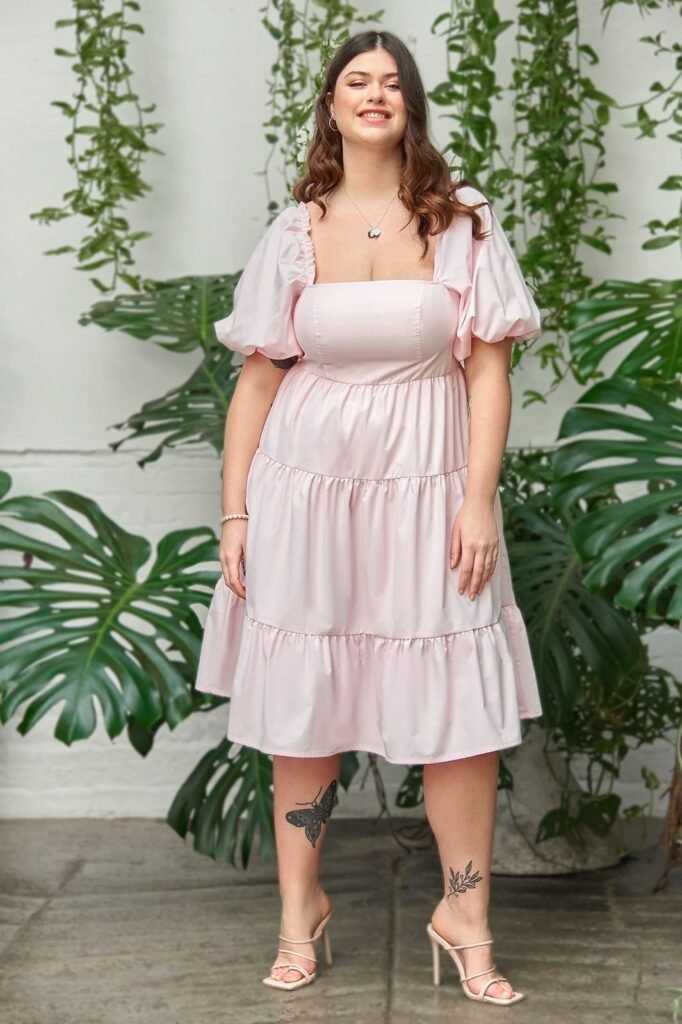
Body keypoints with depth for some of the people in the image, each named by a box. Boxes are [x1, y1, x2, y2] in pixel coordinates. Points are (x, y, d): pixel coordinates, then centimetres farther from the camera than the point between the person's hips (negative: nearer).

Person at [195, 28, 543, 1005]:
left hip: (427, 493, -1)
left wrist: (480, 500, -9)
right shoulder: (294, 231, 4)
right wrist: (234, 512, 0)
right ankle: (300, 910, 24)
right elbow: (257, 379, 5)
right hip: (308, 489, 1)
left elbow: (489, 370, -2)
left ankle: (465, 917, 17)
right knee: (302, 708, 8)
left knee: (462, 712, 0)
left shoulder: (464, 222, 1)